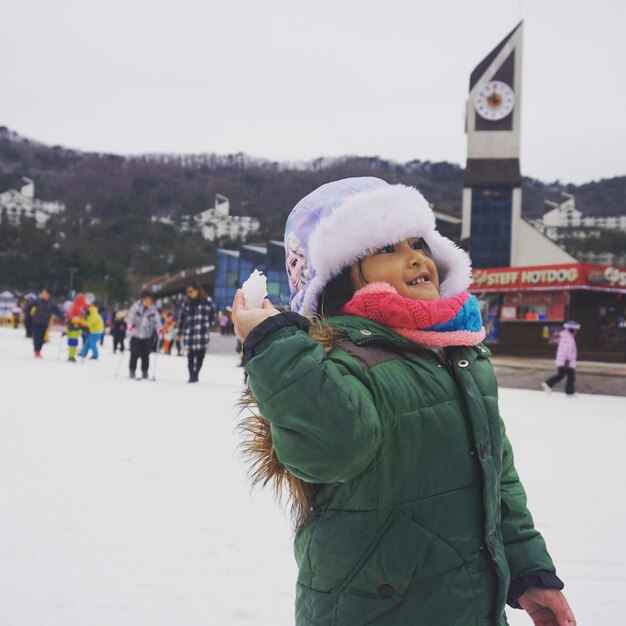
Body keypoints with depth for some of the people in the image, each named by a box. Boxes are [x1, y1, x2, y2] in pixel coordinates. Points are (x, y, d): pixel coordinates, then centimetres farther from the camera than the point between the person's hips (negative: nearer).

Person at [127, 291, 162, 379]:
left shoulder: (153, 309, -7)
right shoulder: (136, 307, -10)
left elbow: (157, 320, -5)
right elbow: (131, 316, -7)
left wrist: (159, 330, -18)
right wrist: (131, 326, -21)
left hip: (147, 336, 1)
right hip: (136, 334, -1)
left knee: (145, 354, 4)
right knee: (135, 353, -4)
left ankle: (145, 372, 15)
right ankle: (132, 371, 8)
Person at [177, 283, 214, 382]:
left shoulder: (207, 302, 2)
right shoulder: (186, 302, 7)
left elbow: (211, 317, 8)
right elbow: (181, 318, 10)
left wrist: (208, 329, 4)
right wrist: (180, 332, 9)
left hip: (202, 333, -1)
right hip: (189, 332, 1)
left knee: (200, 355, 1)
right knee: (190, 355, 1)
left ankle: (195, 375, 13)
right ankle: (191, 375, 6)